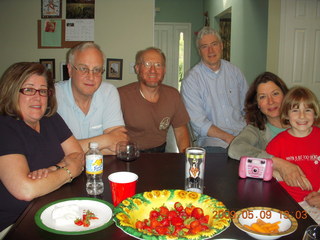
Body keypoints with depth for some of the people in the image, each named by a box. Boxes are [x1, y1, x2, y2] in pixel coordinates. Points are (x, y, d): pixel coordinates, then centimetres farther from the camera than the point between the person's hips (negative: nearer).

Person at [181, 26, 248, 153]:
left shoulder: (234, 71, 12)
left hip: (242, 133, 4)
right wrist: (229, 138, -17)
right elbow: (199, 123, -10)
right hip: (213, 139, -3)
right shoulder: (191, 79, -4)